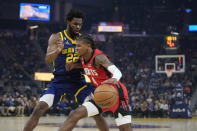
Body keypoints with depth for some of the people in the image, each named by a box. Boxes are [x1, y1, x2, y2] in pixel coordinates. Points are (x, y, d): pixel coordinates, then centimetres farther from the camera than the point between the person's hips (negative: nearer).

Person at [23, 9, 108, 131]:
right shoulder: (56, 37, -5)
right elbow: (48, 59, -18)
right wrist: (58, 50, -39)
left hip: (79, 82, 2)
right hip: (59, 81, -2)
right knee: (39, 109, -16)